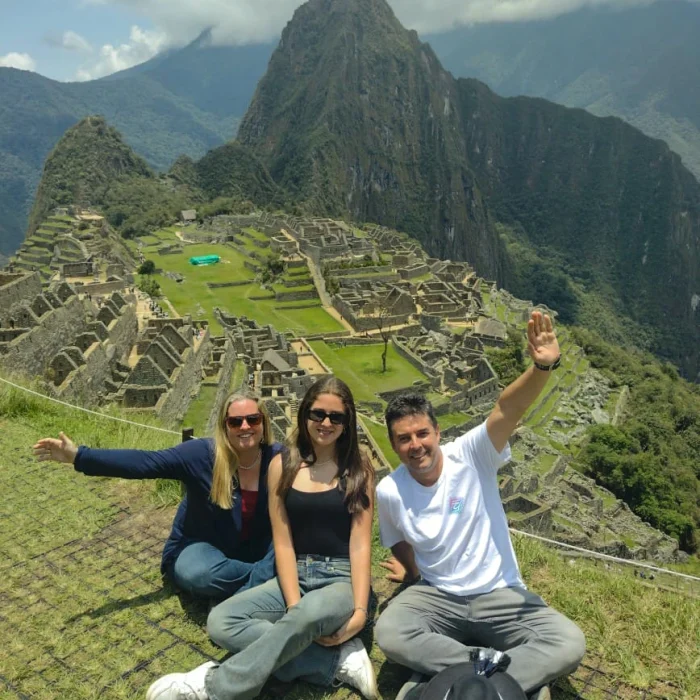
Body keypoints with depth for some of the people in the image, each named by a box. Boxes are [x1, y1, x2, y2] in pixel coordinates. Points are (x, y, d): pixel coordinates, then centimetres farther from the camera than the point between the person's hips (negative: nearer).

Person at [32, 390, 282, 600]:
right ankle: (266, 578, -16)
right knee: (198, 575, -37)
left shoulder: (277, 458, -14)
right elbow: (143, 462, -25)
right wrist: (78, 456, -30)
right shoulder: (203, 454, -20)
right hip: (202, 546, -1)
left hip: (255, 549, 2)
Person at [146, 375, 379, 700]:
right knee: (221, 622, -19)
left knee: (312, 613, -38)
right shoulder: (282, 466, 2)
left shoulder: (358, 468, -3)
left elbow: (360, 543, -7)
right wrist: (294, 606, -16)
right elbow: (283, 543, -2)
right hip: (296, 576, 4)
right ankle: (339, 659, -18)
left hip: (342, 580, -3)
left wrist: (360, 610, -20)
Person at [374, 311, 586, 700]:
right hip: (436, 596, 1)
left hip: (500, 594, 0)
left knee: (569, 644, -23)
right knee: (389, 633, -29)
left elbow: (507, 409, -34)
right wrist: (412, 571, -6)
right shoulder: (388, 492, -8)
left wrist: (542, 367, -51)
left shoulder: (470, 456, -15)